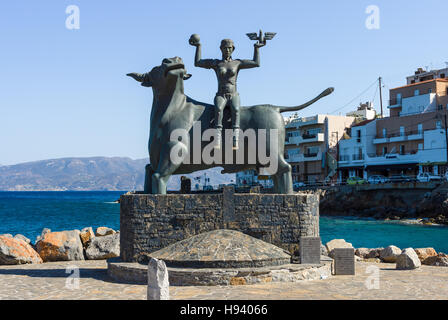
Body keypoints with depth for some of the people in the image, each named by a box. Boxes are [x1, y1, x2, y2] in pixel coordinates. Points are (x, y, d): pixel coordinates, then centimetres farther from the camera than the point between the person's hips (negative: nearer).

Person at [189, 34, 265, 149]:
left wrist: (256, 48, 10)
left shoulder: (237, 63, 11)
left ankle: (235, 141, -47)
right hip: (220, 96, 0)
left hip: (234, 96, 0)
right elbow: (197, 63, 8)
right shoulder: (215, 63, 11)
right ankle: (218, 141, -45)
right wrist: (198, 46, 9)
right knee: (219, 109, -37)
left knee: (236, 110, -36)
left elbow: (256, 63, 6)